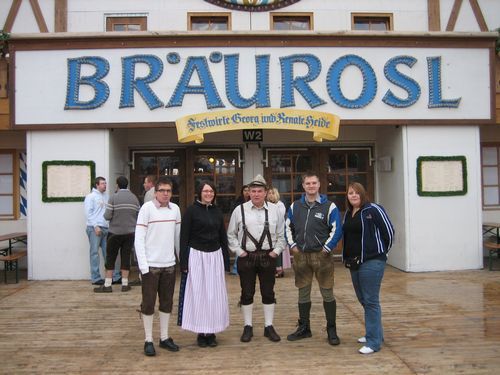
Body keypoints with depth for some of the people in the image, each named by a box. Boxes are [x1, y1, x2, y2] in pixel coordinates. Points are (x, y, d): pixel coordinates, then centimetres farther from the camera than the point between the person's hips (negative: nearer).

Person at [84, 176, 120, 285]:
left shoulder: (106, 196, 15)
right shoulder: (90, 196, -1)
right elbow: (88, 213, -8)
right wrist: (95, 226, -14)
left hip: (106, 228, 6)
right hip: (94, 228, -6)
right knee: (94, 252, -2)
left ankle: (115, 276, 9)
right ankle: (95, 278, 3)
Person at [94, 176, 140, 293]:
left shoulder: (113, 197, -9)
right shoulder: (134, 198, 1)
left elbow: (107, 216, -12)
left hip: (115, 233, -3)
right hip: (130, 233, 3)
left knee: (110, 258, 6)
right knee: (126, 258, 9)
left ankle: (107, 285, 8)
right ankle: (125, 284, 13)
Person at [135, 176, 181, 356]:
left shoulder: (175, 209, 4)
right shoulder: (147, 208, -9)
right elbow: (139, 239, -11)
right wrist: (143, 265, -15)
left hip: (169, 264, 5)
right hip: (151, 264, -4)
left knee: (167, 302, 13)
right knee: (148, 303, 6)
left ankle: (164, 337, 26)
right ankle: (148, 340, 18)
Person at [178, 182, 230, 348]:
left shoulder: (217, 212, 10)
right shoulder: (191, 211, -3)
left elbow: (223, 237, 14)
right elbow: (184, 237, -5)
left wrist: (226, 261, 10)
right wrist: (183, 262, -9)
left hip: (215, 256, 4)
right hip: (197, 256, -4)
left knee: (215, 295, 6)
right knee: (198, 294, 2)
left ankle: (211, 332, 17)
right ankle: (201, 333, 14)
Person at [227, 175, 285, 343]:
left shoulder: (274, 210, 2)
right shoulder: (240, 210, -1)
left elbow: (281, 234, 8)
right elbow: (231, 234, 5)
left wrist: (276, 250, -1)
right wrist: (238, 251, -3)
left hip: (268, 257, 1)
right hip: (246, 257, -1)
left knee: (268, 293, 9)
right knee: (247, 294, 7)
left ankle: (269, 327, 22)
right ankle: (248, 327, 21)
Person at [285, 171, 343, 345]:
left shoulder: (329, 206, -4)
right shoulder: (295, 206, 7)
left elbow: (337, 229, -6)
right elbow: (288, 227, 14)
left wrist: (327, 247, -10)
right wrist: (292, 245, 3)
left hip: (322, 255, -3)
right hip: (300, 255, 4)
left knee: (327, 293, 2)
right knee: (303, 293, 12)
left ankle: (331, 330, 16)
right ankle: (304, 328, 25)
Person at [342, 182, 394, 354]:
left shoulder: (373, 210, -10)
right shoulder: (348, 214, 13)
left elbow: (389, 230, -9)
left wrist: (382, 250, 0)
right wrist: (348, 257, 15)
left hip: (371, 262, -8)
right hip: (354, 263, 8)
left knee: (371, 301, -4)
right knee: (363, 300, 17)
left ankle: (374, 342, 4)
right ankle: (374, 333, 32)